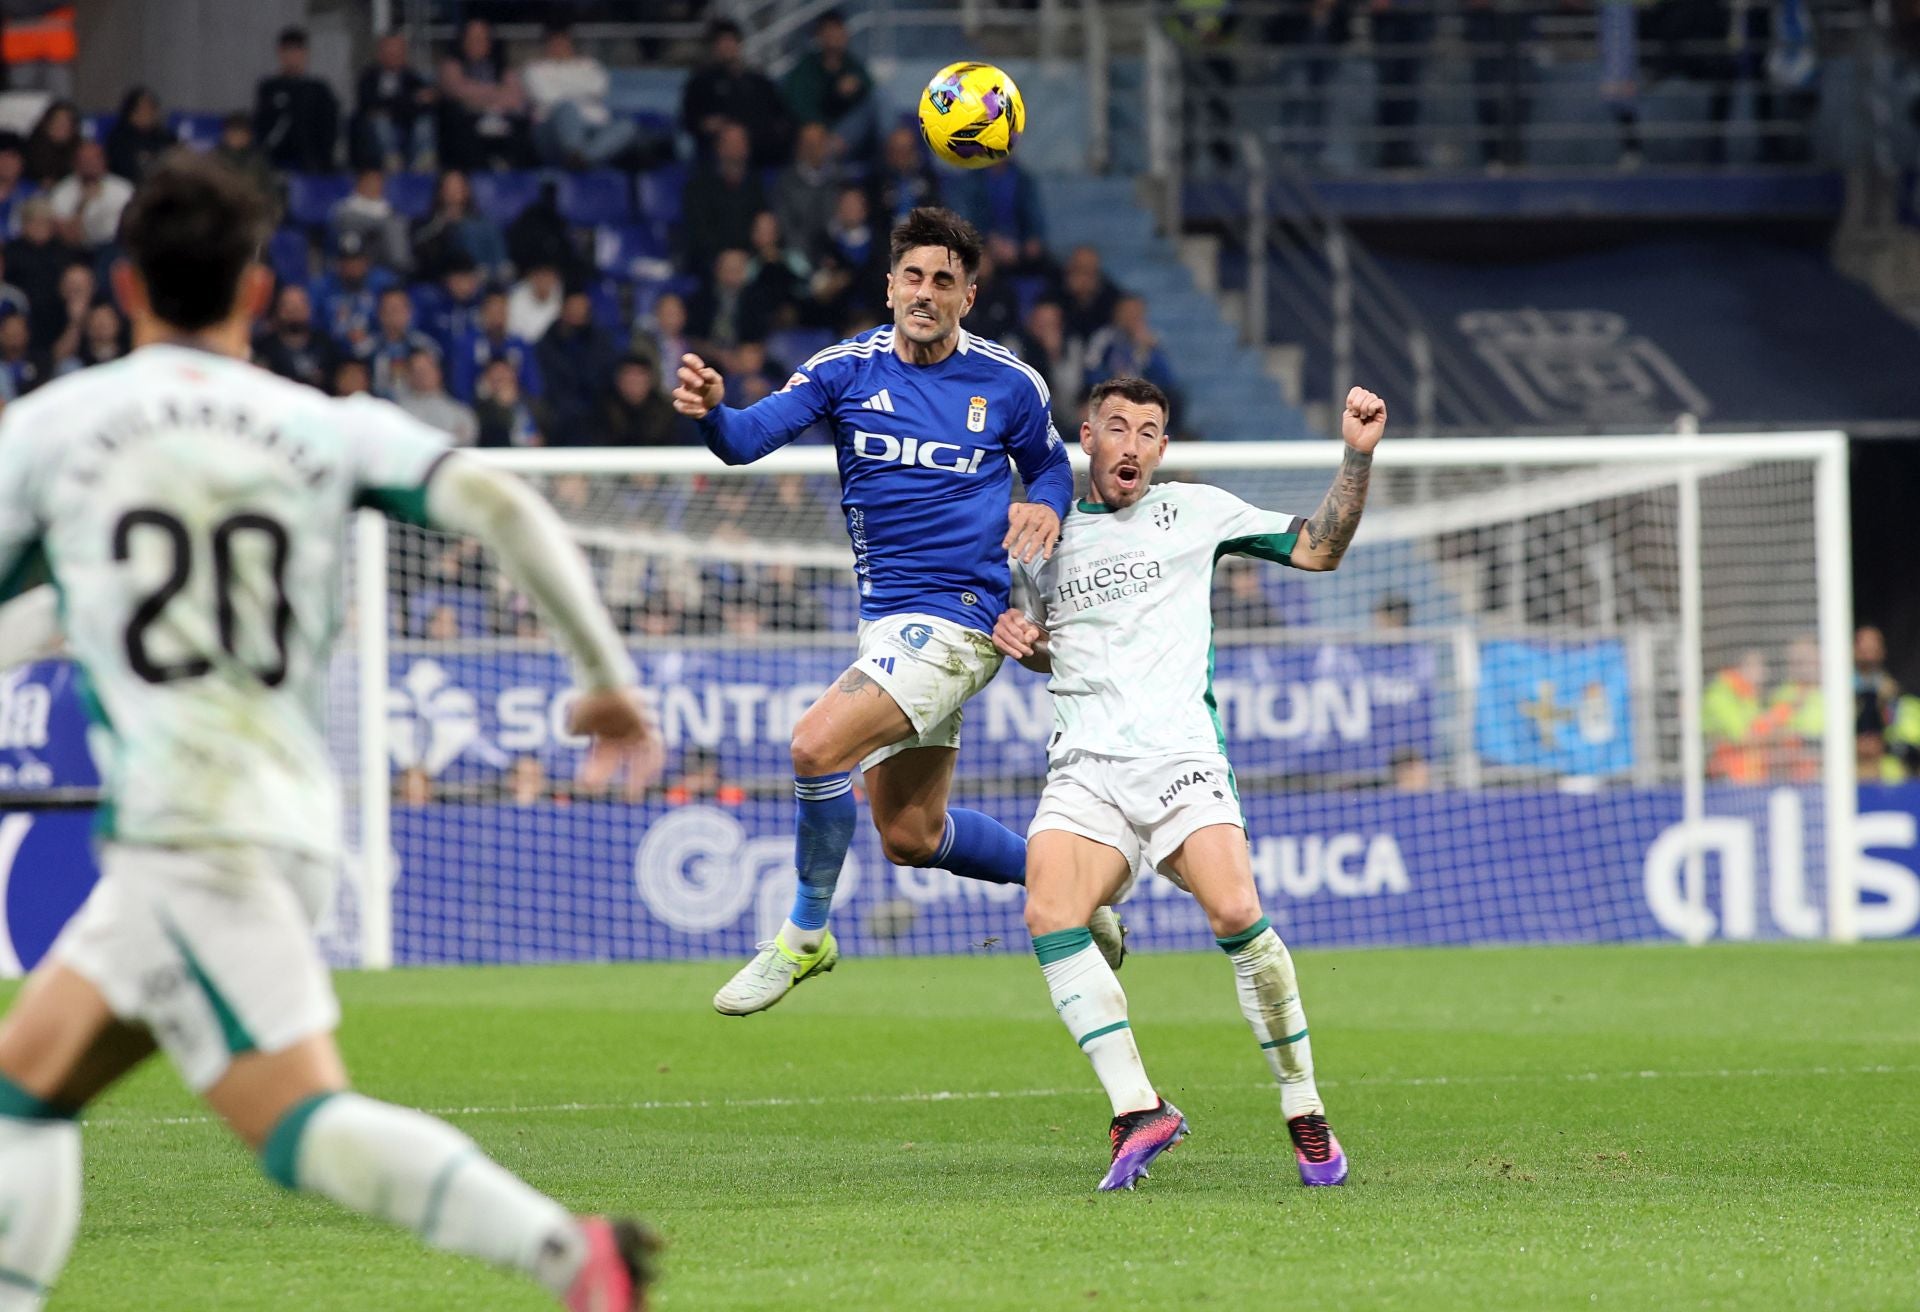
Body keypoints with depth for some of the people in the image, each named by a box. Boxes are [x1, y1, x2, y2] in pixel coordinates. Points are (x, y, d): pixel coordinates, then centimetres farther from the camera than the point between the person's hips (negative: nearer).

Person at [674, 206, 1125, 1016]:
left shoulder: (1008, 384, -3)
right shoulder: (847, 369, 0)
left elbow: (1051, 464, 15)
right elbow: (750, 437, -13)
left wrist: (1045, 505, -9)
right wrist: (710, 411, -37)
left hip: (955, 619, -5)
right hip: (886, 620, 5)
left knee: (818, 744, -24)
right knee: (911, 835, 13)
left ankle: (805, 936, -7)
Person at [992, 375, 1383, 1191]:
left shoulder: (1195, 511, 12)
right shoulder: (1046, 539, 18)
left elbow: (1318, 550, 13)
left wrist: (1358, 454, 3)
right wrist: (1019, 640, 11)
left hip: (1180, 756, -2)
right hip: (1084, 765, 2)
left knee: (1236, 915, -24)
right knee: (1049, 915, -25)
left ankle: (1305, 1116, -9)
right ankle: (1139, 1112, -24)